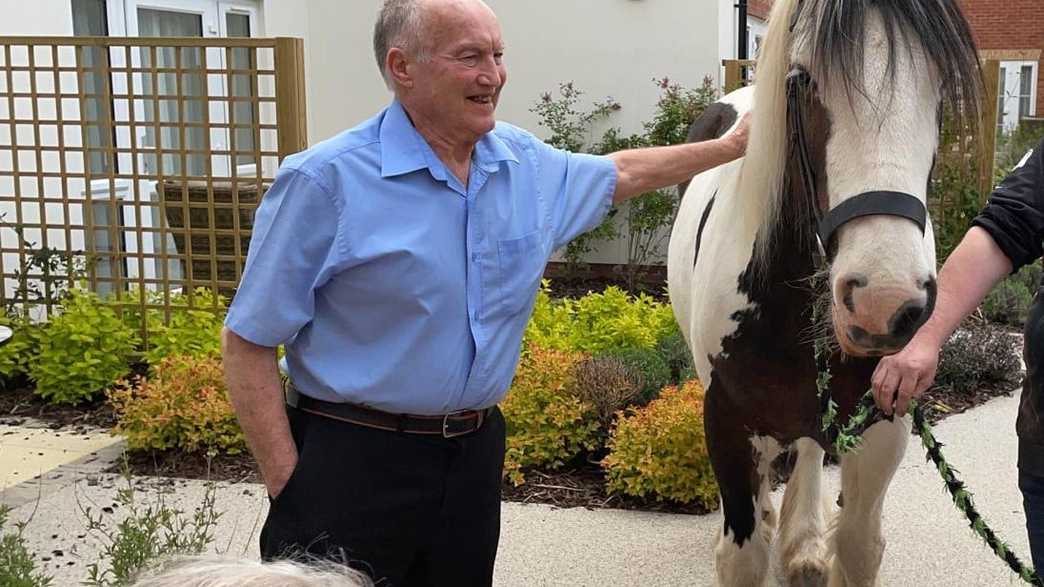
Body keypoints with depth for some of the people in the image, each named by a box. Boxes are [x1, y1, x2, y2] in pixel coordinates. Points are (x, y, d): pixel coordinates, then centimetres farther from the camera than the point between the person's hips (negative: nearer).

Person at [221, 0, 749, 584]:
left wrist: (730, 146, 28)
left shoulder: (529, 164, 3)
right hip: (351, 463, -5)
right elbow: (249, 340, -12)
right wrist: (288, 481, -15)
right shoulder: (327, 182, -15)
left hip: (477, 452, 6)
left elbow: (623, 172, 24)